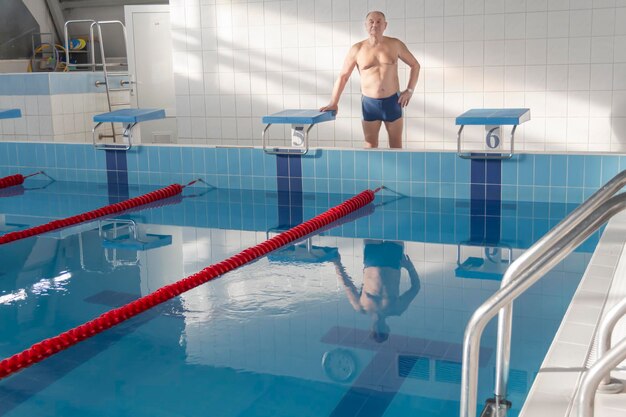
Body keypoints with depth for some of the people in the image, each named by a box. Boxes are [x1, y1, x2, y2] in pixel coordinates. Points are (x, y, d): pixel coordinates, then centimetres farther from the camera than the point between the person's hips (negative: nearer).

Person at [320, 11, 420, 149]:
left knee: (396, 145, 9)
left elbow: (415, 65, 9)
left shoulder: (395, 44, -1)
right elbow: (343, 76, 2)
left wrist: (409, 90, -1)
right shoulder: (357, 49, -3)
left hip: (392, 101, 0)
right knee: (370, 146, 5)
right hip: (369, 103, 0)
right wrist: (333, 103, -3)